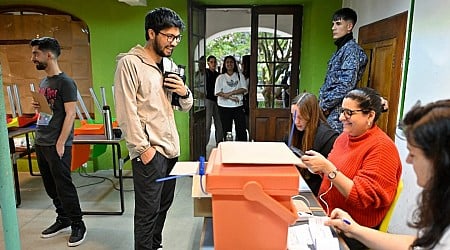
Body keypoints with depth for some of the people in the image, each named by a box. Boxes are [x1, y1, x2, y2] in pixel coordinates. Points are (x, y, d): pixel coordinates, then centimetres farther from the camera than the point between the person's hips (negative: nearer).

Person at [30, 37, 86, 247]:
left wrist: (60, 143, -18)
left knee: (64, 186, -2)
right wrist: (37, 106, 2)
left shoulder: (65, 82, -10)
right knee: (51, 186, 14)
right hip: (40, 143, 8)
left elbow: (70, 114, -15)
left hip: (57, 145, -8)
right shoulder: (43, 82, 14)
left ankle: (78, 225, 11)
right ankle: (63, 219, 29)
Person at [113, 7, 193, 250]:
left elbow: (185, 106, 17)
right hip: (149, 151, -7)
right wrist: (143, 148, -16)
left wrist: (184, 93, -5)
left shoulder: (170, 65, 12)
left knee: (163, 205, 18)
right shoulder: (129, 63, -10)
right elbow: (126, 112, -15)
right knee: (148, 211, 2)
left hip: (171, 148, 8)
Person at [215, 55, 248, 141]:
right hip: (225, 107, -1)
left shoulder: (240, 76, 10)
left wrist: (230, 93, -13)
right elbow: (218, 92, -5)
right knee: (227, 130, 4)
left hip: (238, 106, 1)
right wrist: (231, 98, -14)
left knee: (241, 129, -1)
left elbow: (244, 89, -3)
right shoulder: (220, 77, 6)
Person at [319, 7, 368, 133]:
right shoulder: (340, 49, 17)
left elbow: (346, 85, -20)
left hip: (338, 110, -9)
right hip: (331, 110, 9)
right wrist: (322, 101, 7)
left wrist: (324, 105, -14)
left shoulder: (351, 49, -11)